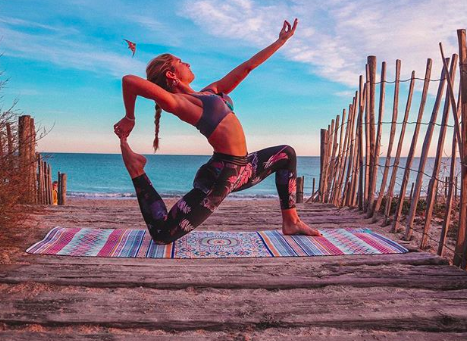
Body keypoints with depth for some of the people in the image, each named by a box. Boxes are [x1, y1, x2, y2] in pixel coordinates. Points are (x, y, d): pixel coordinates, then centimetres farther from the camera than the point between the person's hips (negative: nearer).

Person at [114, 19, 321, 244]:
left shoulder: (210, 92, 17)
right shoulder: (178, 101, -10)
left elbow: (248, 66, 21)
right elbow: (129, 80, -24)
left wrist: (281, 40, 25)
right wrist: (130, 119, -9)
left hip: (240, 170, 9)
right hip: (220, 175, -9)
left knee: (286, 154, 24)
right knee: (162, 234, -12)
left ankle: (291, 222, 20)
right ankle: (136, 169, 4)